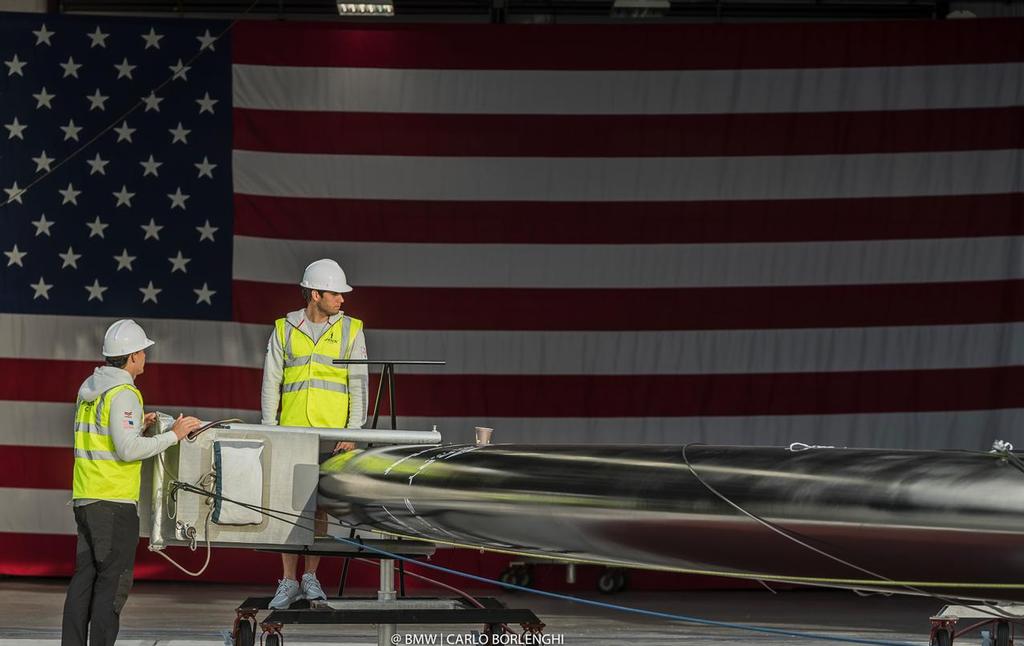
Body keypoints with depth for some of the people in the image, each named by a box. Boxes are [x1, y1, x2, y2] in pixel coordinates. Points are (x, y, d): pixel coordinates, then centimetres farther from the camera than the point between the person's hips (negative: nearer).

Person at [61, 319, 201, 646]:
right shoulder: (123, 393, -13)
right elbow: (128, 449, -20)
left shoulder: (90, 389, 15)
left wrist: (137, 426, 20)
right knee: (114, 579, -6)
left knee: (85, 575, 10)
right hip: (114, 500, -9)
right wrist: (173, 435, -14)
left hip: (85, 497, 9)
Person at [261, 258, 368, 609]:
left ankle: (310, 576, 12)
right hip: (292, 432, 0)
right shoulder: (284, 330, 5)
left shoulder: (351, 330, 6)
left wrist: (353, 431, -5)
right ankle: (289, 581, 4)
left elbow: (358, 384, 3)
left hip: (333, 434, 0)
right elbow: (271, 382, 6)